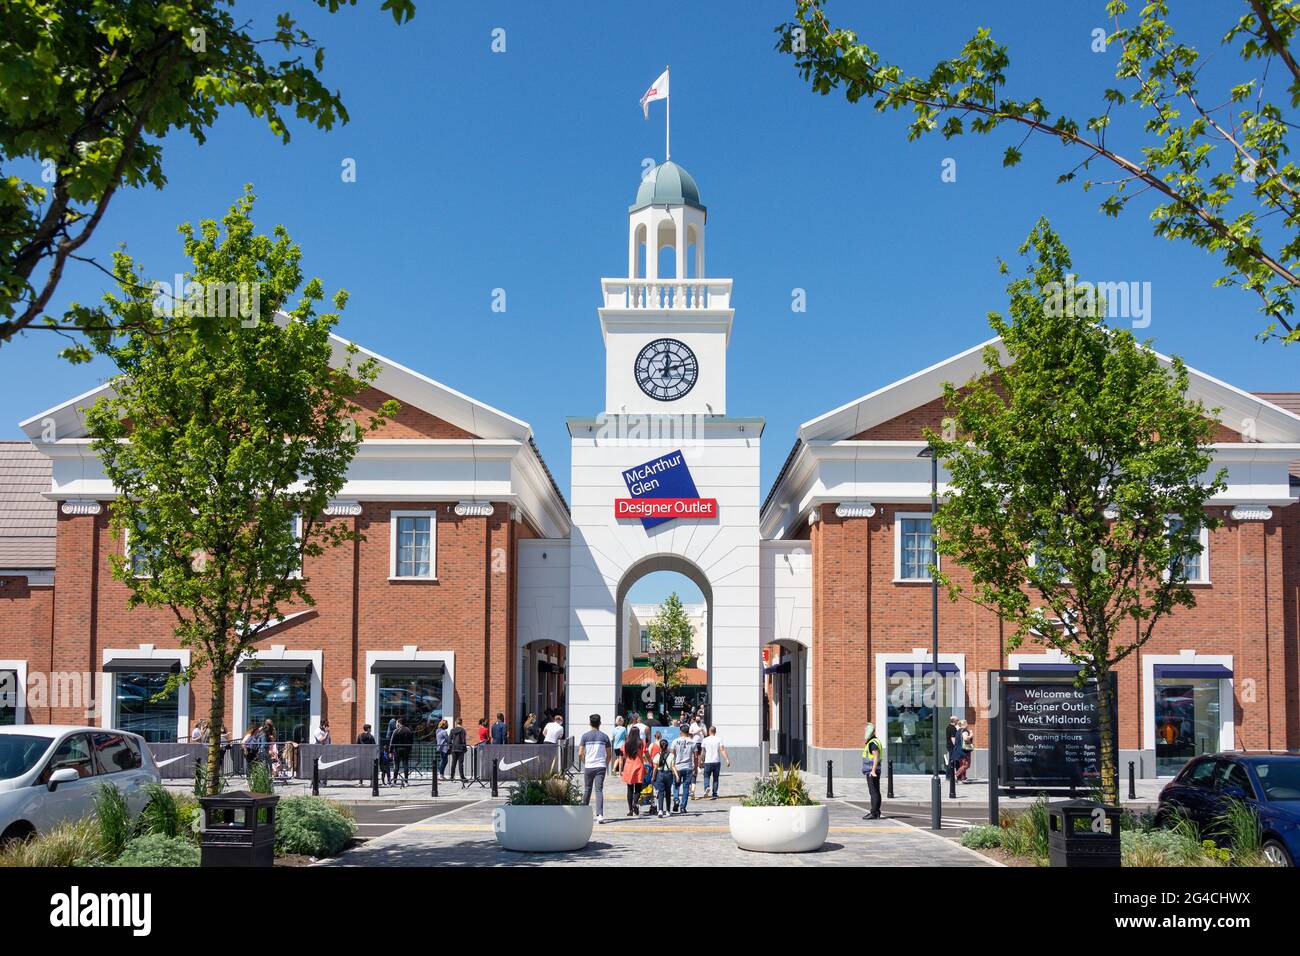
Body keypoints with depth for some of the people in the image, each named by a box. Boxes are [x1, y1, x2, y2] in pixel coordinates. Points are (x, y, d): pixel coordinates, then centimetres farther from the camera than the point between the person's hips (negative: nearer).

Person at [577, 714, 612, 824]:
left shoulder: (585, 736, 0)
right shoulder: (604, 737, 3)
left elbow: (580, 754, -3)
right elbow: (608, 755, 5)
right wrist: (606, 765, 19)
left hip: (588, 766, 0)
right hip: (601, 766, 0)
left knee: (587, 789, 15)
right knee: (599, 790, -3)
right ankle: (600, 815, -15)